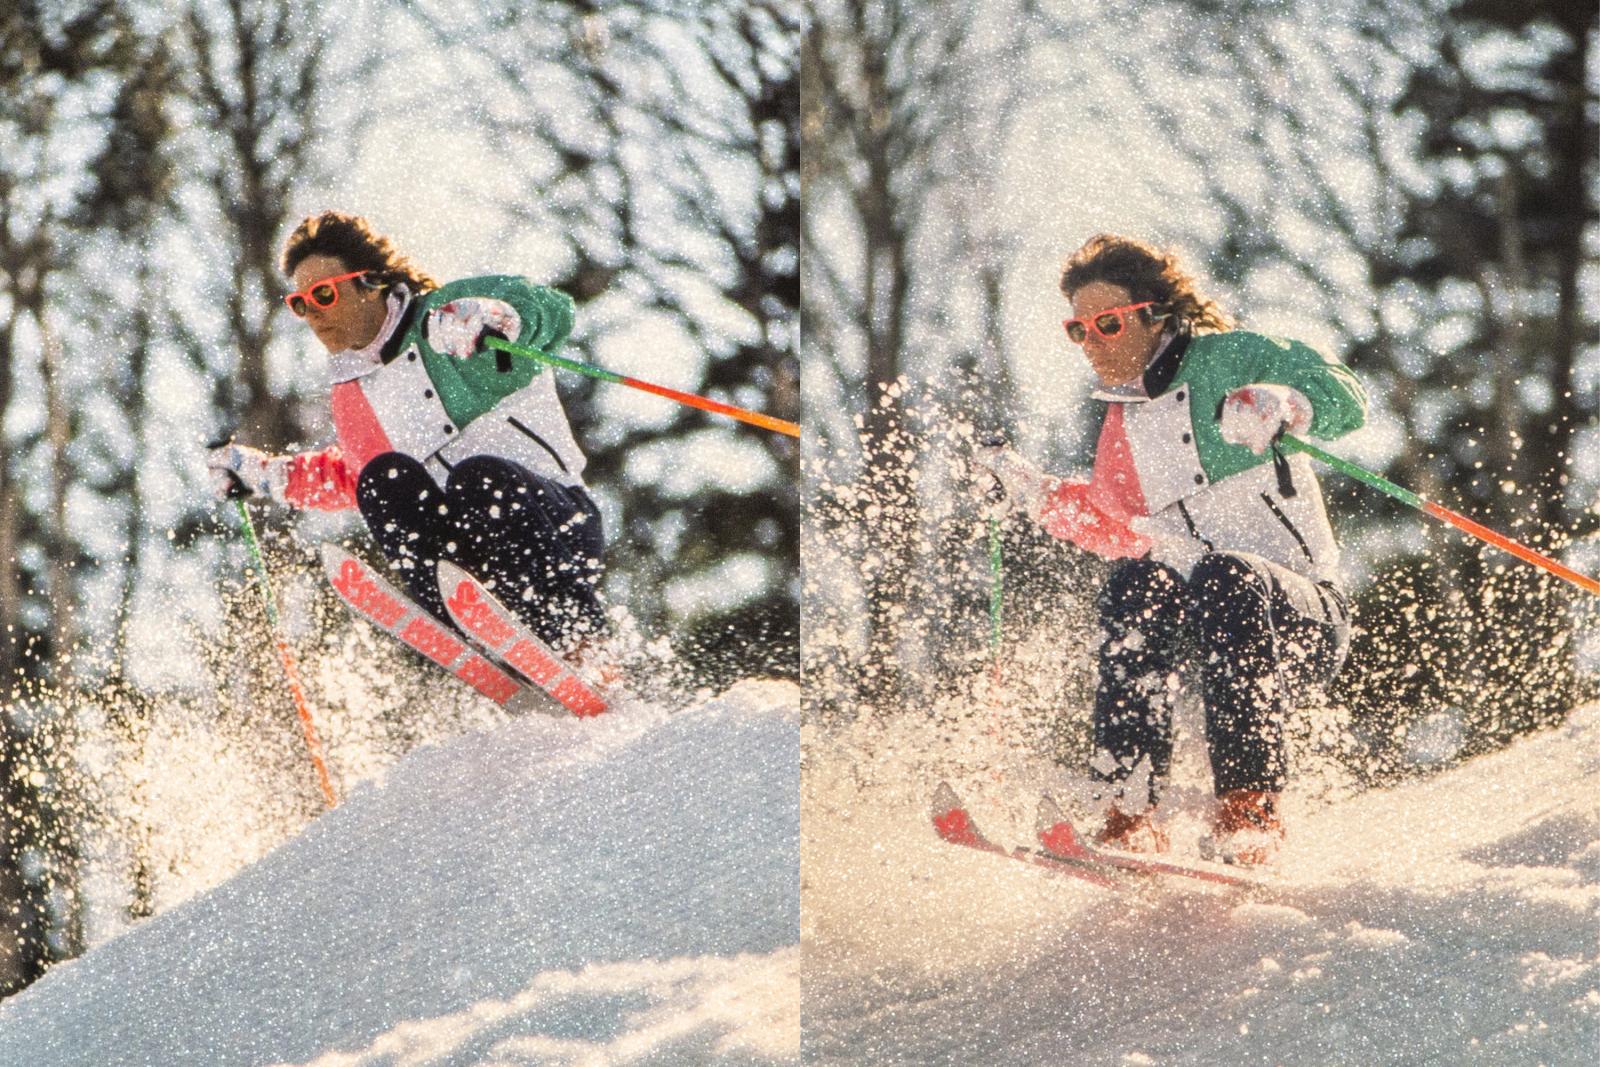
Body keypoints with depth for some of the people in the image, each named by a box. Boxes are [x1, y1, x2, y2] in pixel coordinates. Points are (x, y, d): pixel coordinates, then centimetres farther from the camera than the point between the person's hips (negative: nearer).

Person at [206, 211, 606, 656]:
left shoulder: (441, 314, 1)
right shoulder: (350, 396, 20)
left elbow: (553, 309, -12)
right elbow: (356, 476, 38)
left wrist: (490, 318, -32)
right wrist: (267, 474, 33)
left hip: (553, 523, -5)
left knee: (477, 478, -34)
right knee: (385, 479, -19)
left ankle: (581, 637, -29)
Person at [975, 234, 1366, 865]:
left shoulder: (1228, 361, -3)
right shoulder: (1118, 430, 15)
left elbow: (1345, 399, -15)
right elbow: (1120, 530, 26)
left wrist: (1277, 404, -36)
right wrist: (1033, 493, 16)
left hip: (1305, 622, -5)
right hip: (1199, 625, 5)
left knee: (1227, 580, -37)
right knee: (1139, 587, -27)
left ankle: (1250, 807, -40)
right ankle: (1131, 817, -34)